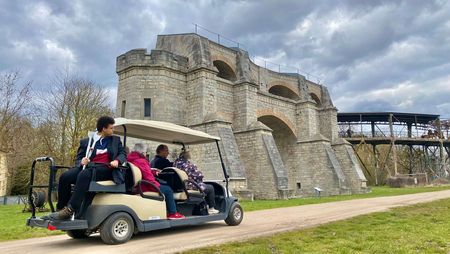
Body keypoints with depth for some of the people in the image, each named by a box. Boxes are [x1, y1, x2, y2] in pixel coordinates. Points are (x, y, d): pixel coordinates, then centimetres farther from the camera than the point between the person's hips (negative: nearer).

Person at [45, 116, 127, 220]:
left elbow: (123, 154, 9)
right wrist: (82, 161, -7)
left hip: (106, 169, -3)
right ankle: (62, 209, -21)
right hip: (90, 167, 3)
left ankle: (70, 210, -34)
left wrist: (117, 161, -14)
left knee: (84, 175, -33)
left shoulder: (116, 140, 19)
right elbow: (79, 158, 17)